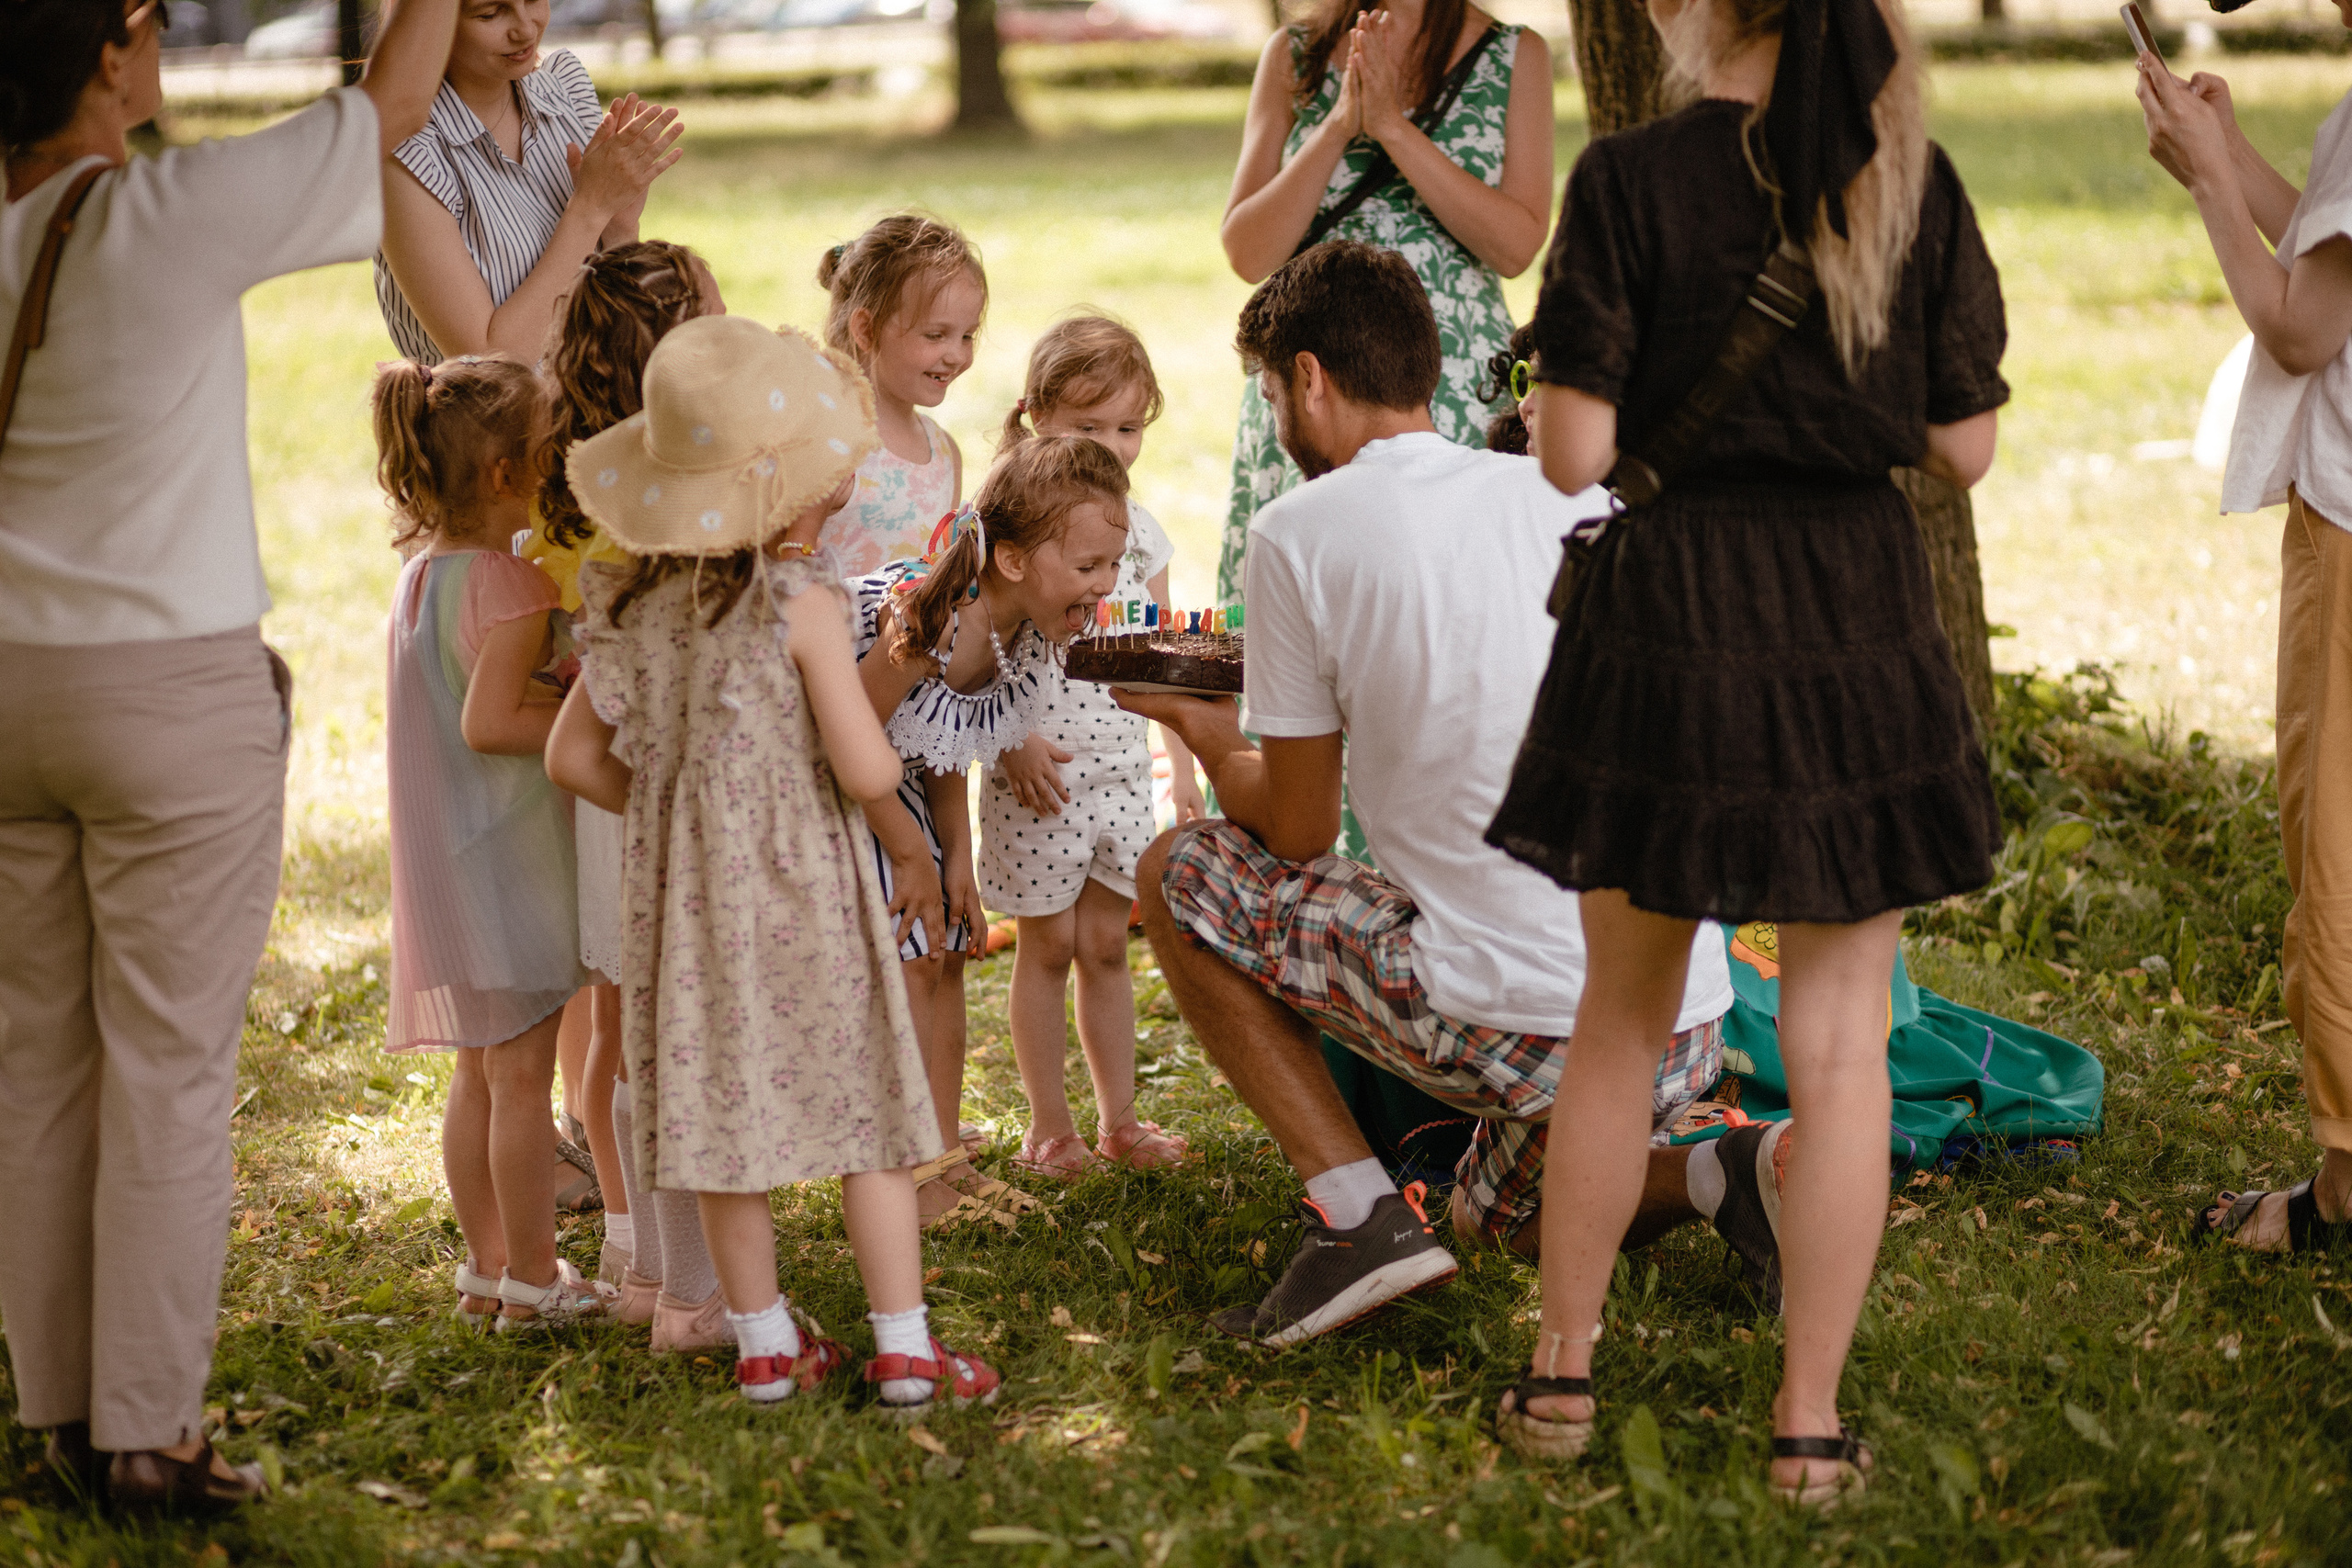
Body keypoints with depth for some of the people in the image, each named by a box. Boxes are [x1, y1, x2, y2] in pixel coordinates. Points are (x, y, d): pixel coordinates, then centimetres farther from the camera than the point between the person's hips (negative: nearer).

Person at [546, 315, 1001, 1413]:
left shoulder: (635, 604, 0)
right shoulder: (800, 601, -16)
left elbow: (576, 758, 5)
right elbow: (868, 774, -18)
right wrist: (885, 749, 4)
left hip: (687, 893, 5)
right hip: (801, 891, -5)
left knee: (723, 1109, 11)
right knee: (864, 1109, 4)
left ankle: (764, 1344, 18)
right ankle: (902, 1347, 6)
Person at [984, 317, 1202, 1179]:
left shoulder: (1139, 528, 6)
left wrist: (1183, 759, 10)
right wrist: (1013, 739, -19)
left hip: (1122, 771, 5)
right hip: (1037, 775, -4)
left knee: (1107, 944, 11)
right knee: (1048, 946, 4)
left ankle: (1118, 1119, 19)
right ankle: (1049, 1126, 13)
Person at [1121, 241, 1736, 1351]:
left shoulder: (1304, 530, -3)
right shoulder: (1581, 495, 11)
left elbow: (1297, 831, 4)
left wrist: (1210, 739, 25)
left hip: (1511, 1025, -6)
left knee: (1180, 874, 14)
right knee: (1501, 1203, 34)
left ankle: (1357, 1213, 3)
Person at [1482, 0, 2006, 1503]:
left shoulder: (1630, 178, -9)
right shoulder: (1912, 182, -2)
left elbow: (1576, 455, -11)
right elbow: (1964, 445, 0)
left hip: (1669, 614, -1)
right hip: (1860, 618, 1)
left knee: (1624, 1017, 16)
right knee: (1840, 1044, 7)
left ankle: (1564, 1372, 24)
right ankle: (1812, 1425, 11)